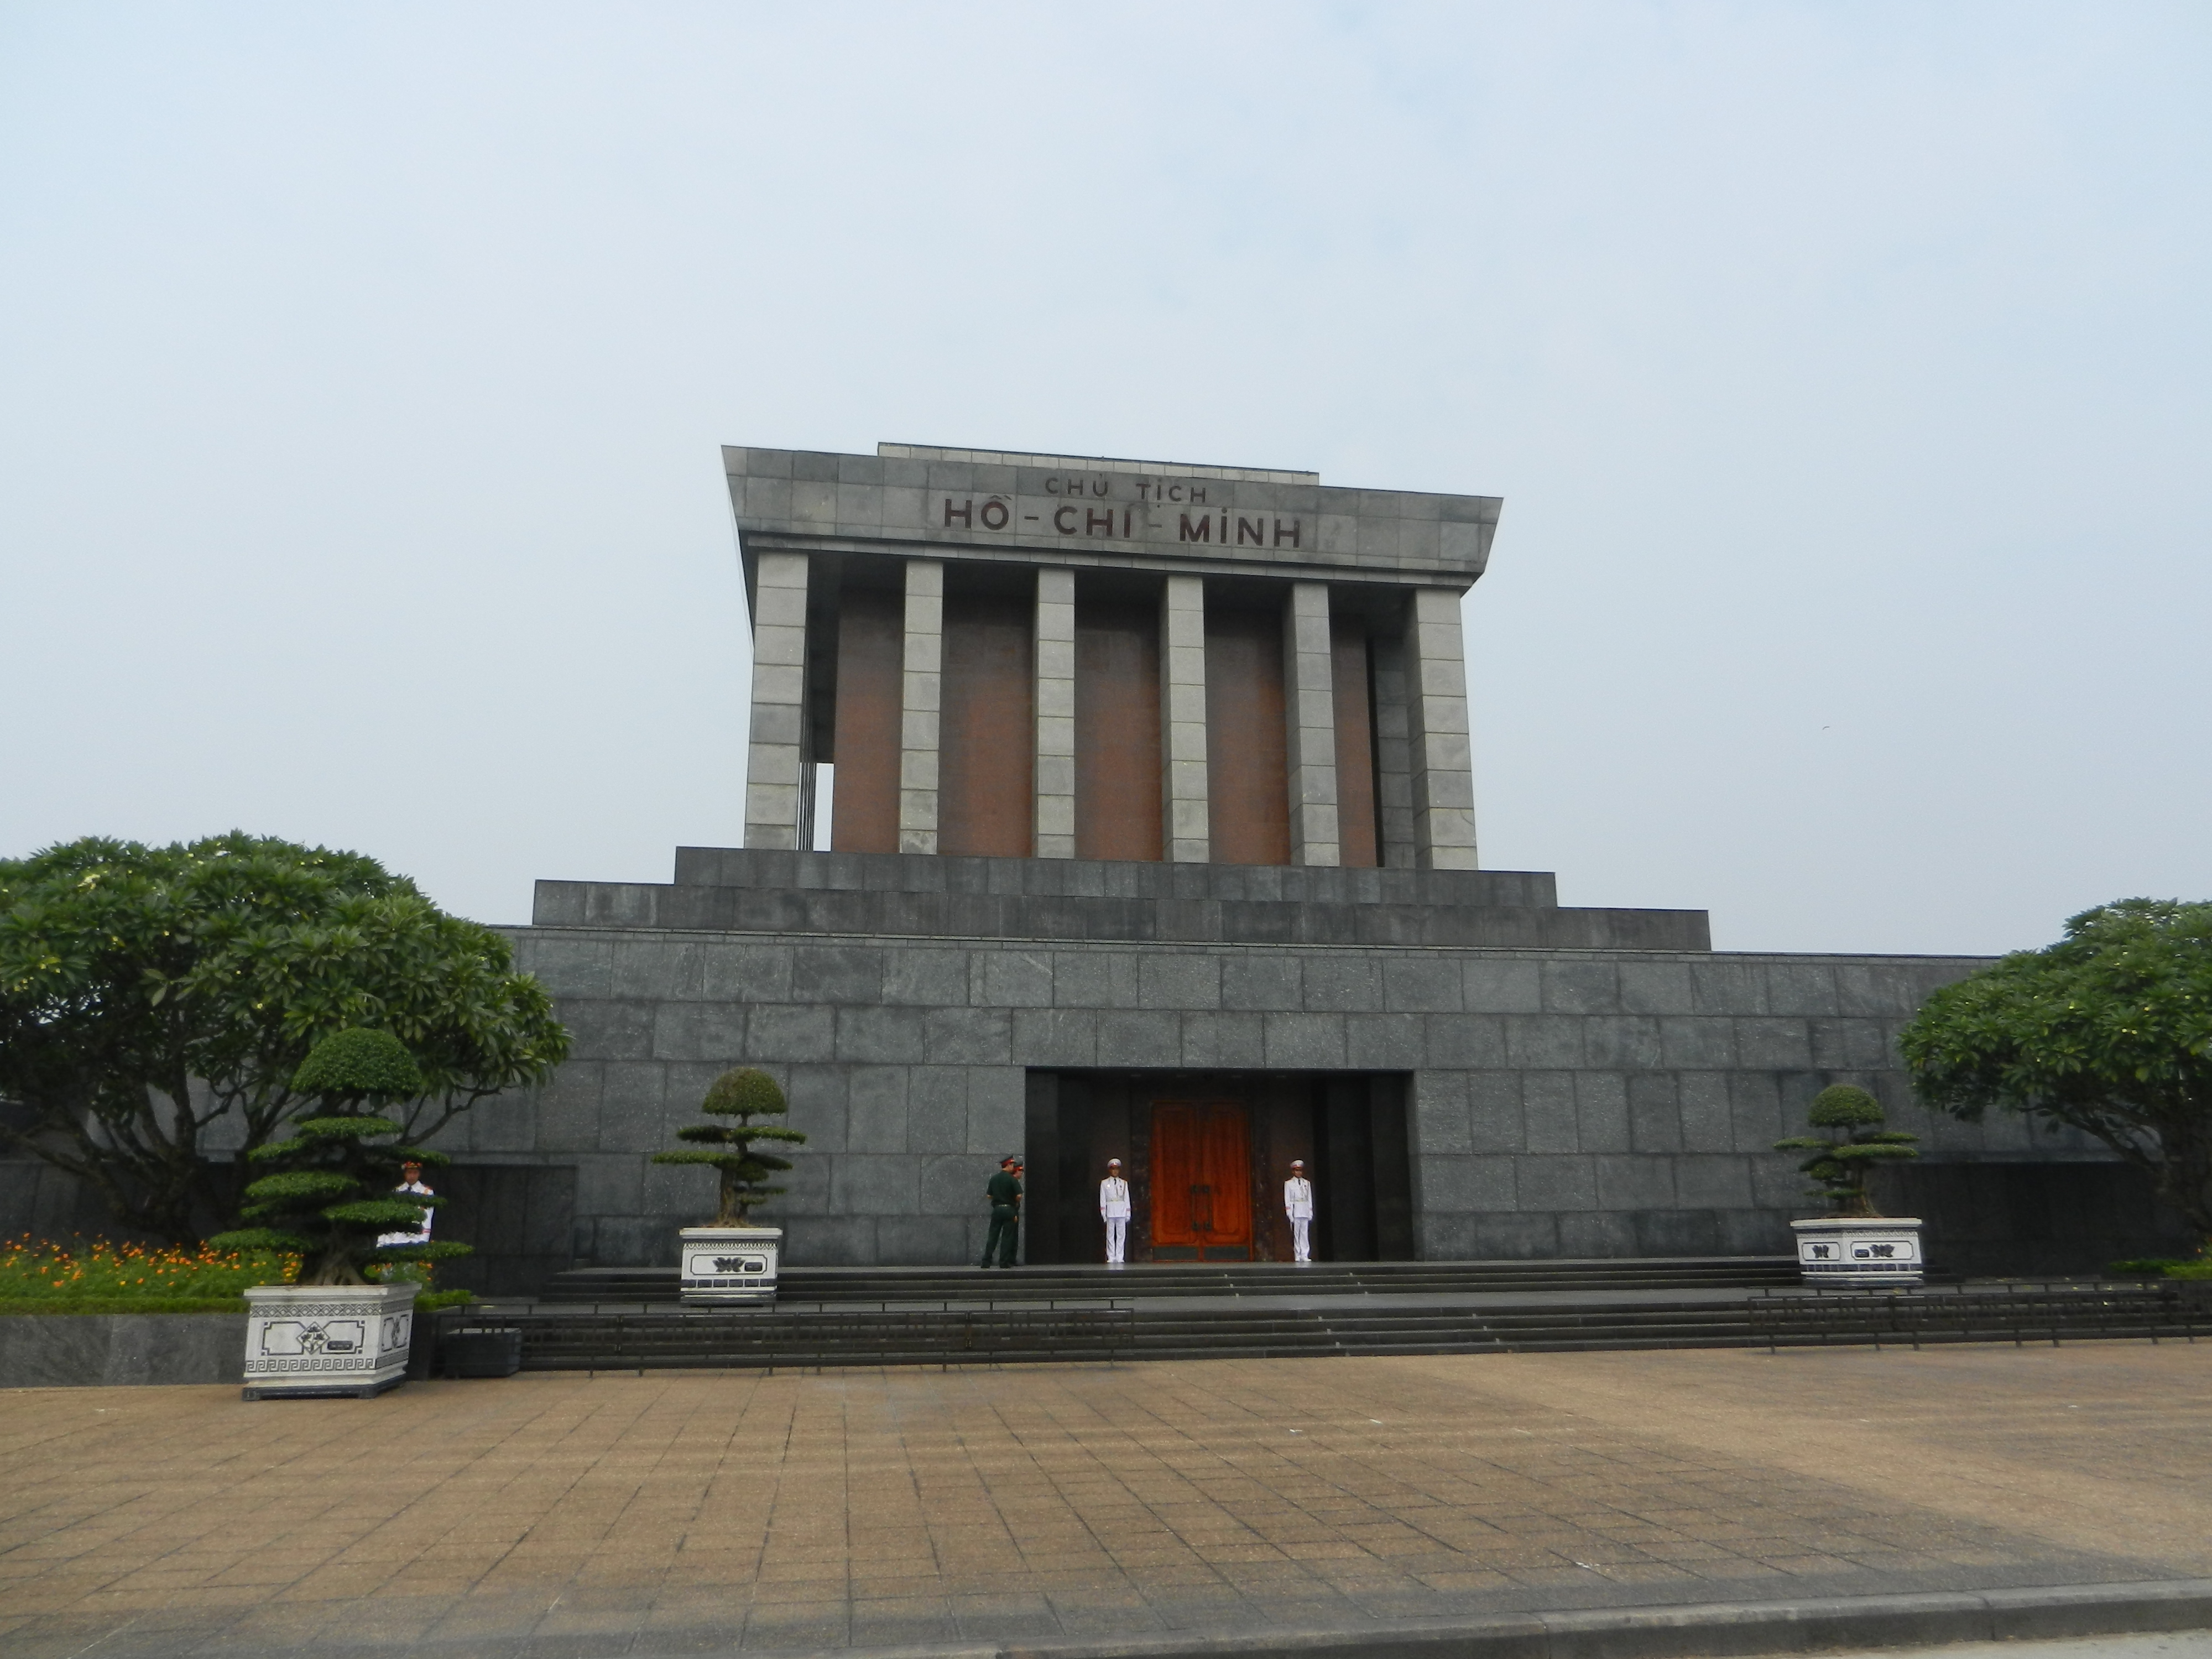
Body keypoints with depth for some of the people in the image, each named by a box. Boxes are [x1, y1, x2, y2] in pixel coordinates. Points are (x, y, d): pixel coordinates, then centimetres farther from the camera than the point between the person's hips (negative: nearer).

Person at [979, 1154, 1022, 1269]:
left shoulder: (994, 1179, 6)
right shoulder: (1012, 1180, -9)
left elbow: (989, 1195, 8)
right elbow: (1019, 1196, -14)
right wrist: (1016, 1203, 6)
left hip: (997, 1209, 4)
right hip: (1009, 1210, -4)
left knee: (992, 1236, 5)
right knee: (1007, 1237, 3)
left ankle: (986, 1261, 1)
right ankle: (1004, 1262, 3)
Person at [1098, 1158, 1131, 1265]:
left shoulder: (1124, 1183, 12)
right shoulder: (1104, 1183, 8)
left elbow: (1127, 1198, 10)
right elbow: (1102, 1199, 5)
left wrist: (1128, 1213, 4)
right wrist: (1103, 1213, -4)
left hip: (1121, 1211, 1)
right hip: (1110, 1211, -1)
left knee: (1121, 1234, -2)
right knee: (1110, 1235, -3)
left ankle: (1119, 1258, 1)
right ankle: (1111, 1258, -2)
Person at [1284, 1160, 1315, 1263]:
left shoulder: (1307, 1183, 15)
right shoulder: (1288, 1184, 6)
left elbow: (1310, 1199, 14)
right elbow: (1287, 1200, 2)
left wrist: (1311, 1212, 6)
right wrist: (1290, 1214, -6)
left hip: (1305, 1211, 3)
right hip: (1295, 1211, -2)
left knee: (1305, 1233, -2)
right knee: (1296, 1234, -4)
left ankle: (1305, 1255, -2)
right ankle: (1297, 1256, -1)